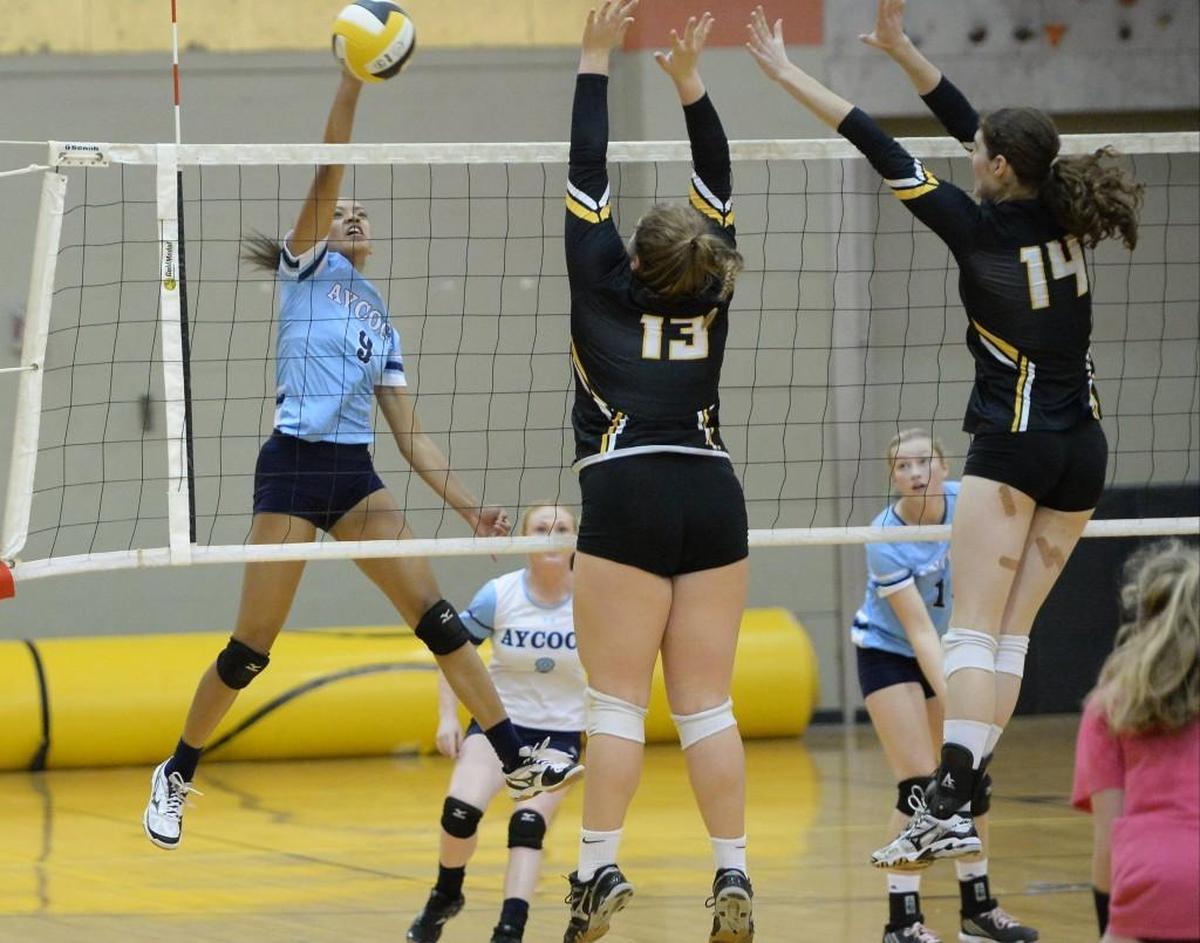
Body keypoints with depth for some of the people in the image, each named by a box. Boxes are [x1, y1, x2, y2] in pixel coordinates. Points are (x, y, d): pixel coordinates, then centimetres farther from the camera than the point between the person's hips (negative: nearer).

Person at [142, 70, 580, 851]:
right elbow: (326, 175, -8)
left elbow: (411, 435, 18)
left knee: (437, 616, -5)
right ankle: (176, 775, 15)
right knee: (253, 646, -3)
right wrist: (351, 83, -19)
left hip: (357, 477, 6)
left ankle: (517, 760, -7)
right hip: (293, 469, -5)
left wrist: (469, 504, 8)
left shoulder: (381, 324, 21)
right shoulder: (307, 267, 7)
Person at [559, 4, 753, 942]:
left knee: (617, 702, -4)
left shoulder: (606, 291, 4)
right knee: (707, 706, 3)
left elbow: (587, 178, 8)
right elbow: (717, 187, 19)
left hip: (627, 497, -3)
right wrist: (689, 82, 13)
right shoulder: (709, 299, 11)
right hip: (713, 497, 3)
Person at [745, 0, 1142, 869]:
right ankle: (962, 798, 2)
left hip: (1014, 445, -7)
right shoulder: (1060, 214, 5)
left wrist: (788, 74, -4)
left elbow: (886, 155, -9)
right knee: (1012, 635, 6)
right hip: (1083, 450, 7)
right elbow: (968, 120, 15)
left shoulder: (982, 230, -12)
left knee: (973, 633, -10)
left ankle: (950, 809, -21)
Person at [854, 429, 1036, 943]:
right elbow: (919, 630, -30)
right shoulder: (885, 541, -30)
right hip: (888, 652, -5)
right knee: (919, 785, -14)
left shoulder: (964, 501, -18)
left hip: (947, 648, 5)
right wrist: (951, 700, -36)